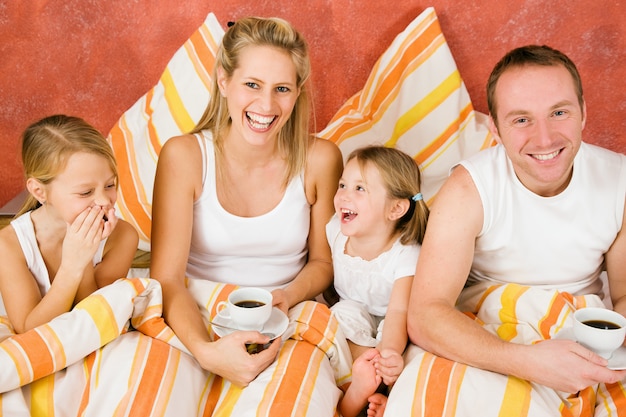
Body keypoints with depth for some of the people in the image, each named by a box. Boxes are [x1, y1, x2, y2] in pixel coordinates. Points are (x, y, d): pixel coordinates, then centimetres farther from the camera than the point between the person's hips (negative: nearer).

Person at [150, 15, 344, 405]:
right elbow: (167, 279, -15)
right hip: (201, 323, 0)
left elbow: (322, 260, 7)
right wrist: (206, 351, -33)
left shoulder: (319, 159, -7)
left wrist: (288, 296, -14)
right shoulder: (185, 156, -12)